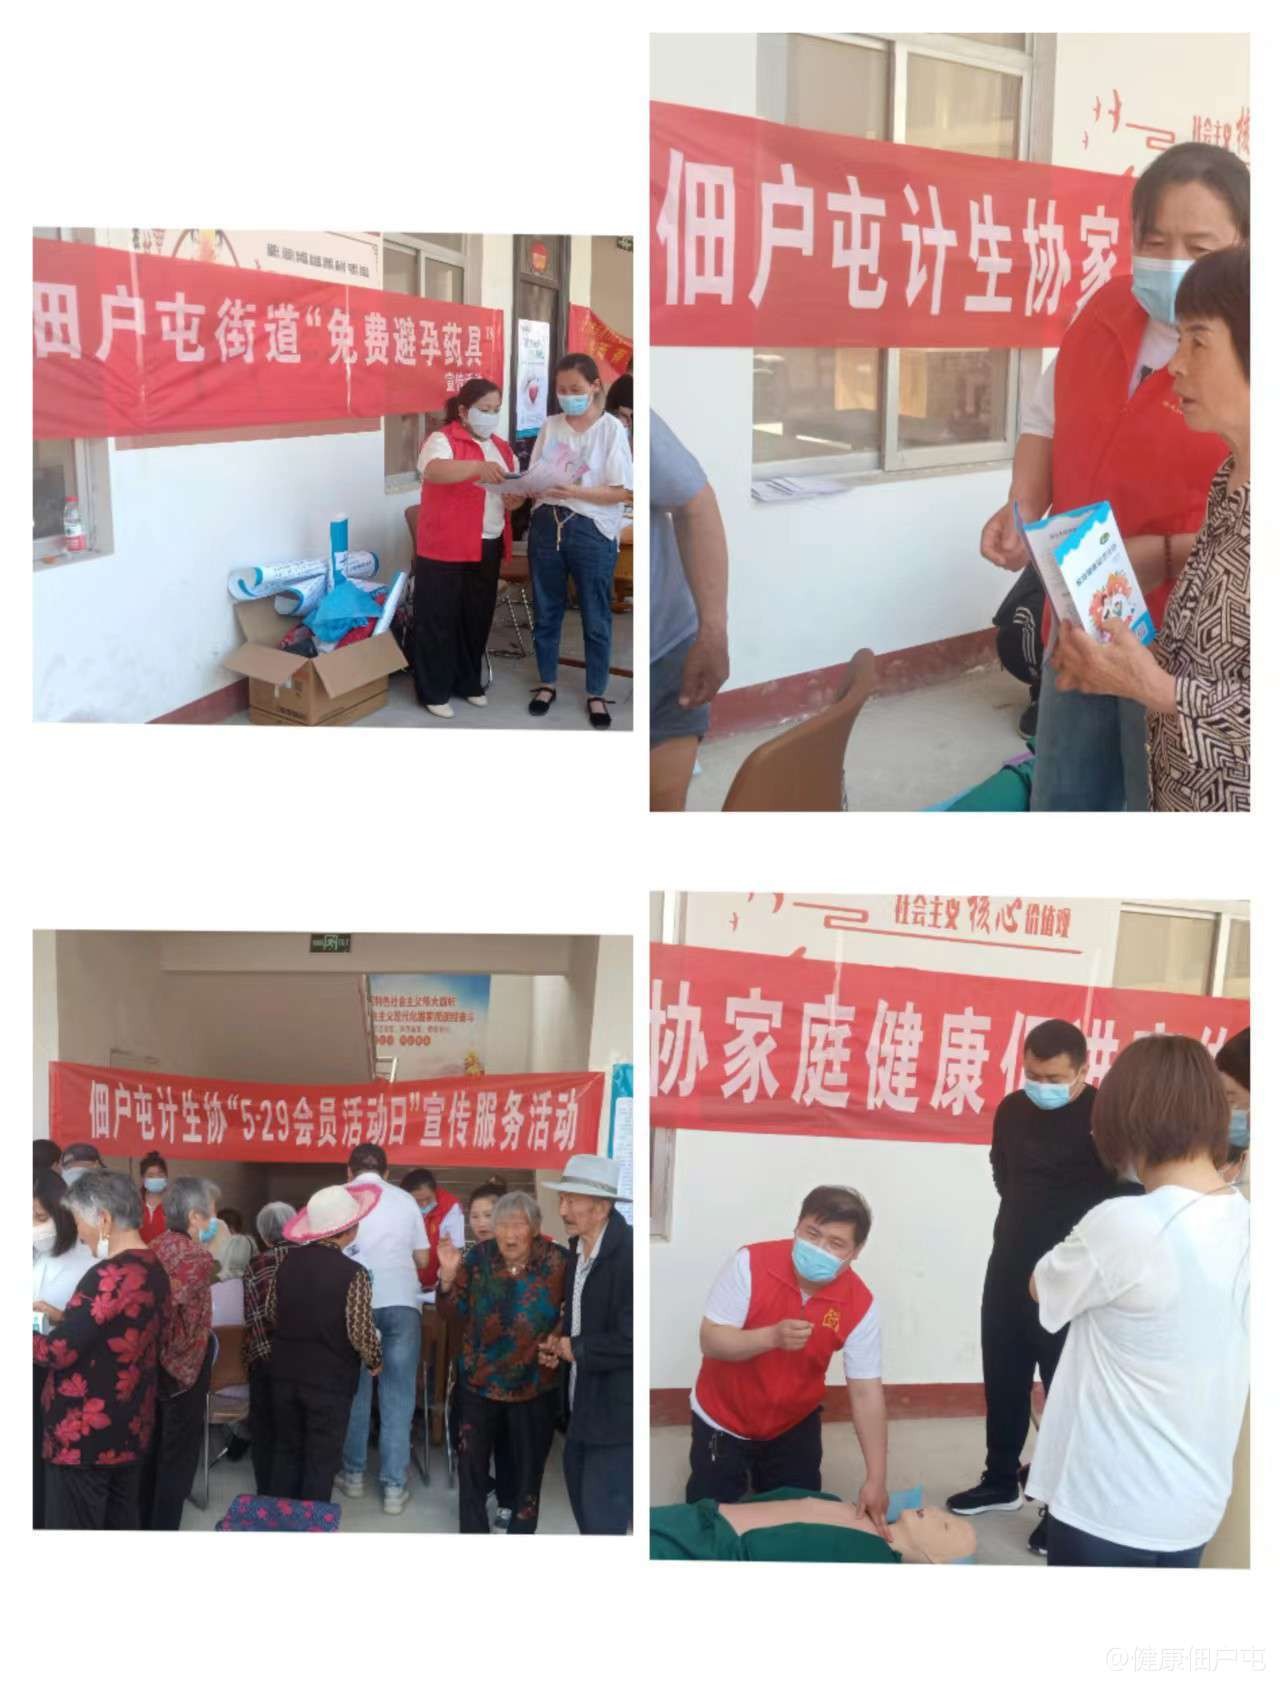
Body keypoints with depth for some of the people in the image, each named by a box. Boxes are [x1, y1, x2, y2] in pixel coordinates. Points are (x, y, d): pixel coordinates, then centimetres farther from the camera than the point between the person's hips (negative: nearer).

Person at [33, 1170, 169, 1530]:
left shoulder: (107, 1276, -21)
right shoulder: (154, 1269, 6)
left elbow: (58, 1352, -20)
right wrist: (62, 1317, 11)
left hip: (85, 1436, -9)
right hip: (131, 1431, 9)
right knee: (121, 1524, 15)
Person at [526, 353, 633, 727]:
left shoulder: (612, 429, -7)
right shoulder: (550, 426, 5)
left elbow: (622, 491, -12)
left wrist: (574, 492, -24)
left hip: (592, 531, -4)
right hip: (547, 526, 4)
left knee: (596, 619, 7)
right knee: (546, 613, 14)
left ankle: (596, 694, 21)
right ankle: (547, 684, 31)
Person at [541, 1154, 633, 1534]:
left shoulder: (628, 1253, -24)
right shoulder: (577, 1248, 4)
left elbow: (630, 1340, -28)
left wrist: (575, 1348, -15)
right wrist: (561, 1341, 3)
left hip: (615, 1411, -9)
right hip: (582, 1404, 9)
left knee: (603, 1516, -2)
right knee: (583, 1500, 21)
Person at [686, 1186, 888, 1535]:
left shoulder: (860, 1305, -21)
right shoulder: (750, 1263, -26)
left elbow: (866, 1392, -19)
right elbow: (710, 1341, -24)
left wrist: (876, 1480, -23)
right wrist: (772, 1337, -41)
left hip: (794, 1427, 2)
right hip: (723, 1420, -2)